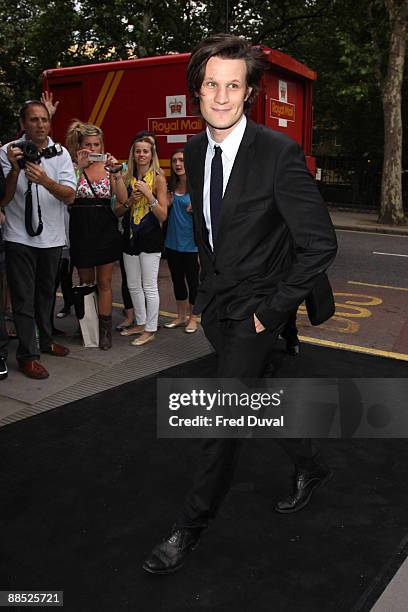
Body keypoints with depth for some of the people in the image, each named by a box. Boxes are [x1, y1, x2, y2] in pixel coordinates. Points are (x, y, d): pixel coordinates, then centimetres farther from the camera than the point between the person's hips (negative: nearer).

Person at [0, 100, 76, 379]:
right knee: (23, 298, 0)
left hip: (52, 236, 3)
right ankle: (27, 355, 9)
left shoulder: (60, 153, -1)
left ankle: (45, 340, 36)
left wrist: (45, 181, -29)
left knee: (46, 292, 18)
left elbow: (70, 195, -11)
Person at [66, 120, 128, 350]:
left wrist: (116, 173, -19)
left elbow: (123, 199, -6)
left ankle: (105, 330, 12)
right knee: (86, 282, 11)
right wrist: (79, 167, -21)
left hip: (106, 229, 1)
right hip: (81, 230, -1)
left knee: (105, 283, 5)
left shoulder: (108, 165, 3)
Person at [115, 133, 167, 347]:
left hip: (150, 238, -6)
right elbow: (117, 211, 9)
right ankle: (140, 323, 29)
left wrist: (148, 195, -20)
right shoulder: (127, 178, 8)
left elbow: (163, 215, -10)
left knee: (149, 287, -1)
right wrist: (129, 201, -9)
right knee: (133, 286, 14)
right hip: (130, 237, 6)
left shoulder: (158, 179, -5)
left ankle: (150, 329, 10)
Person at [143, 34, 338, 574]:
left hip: (255, 309, -7)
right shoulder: (194, 151, 3)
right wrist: (208, 283, 13)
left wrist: (271, 310, -17)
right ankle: (310, 467, 44)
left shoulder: (280, 153, -19)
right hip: (215, 303, 7)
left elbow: (320, 244, -18)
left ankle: (190, 527, 17)